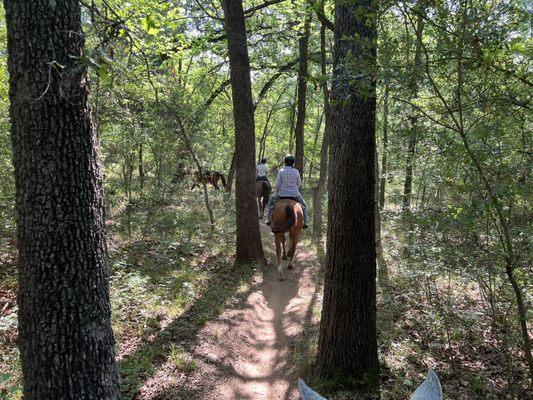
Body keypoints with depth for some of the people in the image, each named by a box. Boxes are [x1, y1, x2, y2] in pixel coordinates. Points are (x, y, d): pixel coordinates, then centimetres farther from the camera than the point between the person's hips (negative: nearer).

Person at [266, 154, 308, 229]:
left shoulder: (281, 171, -10)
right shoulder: (296, 172, -7)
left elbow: (277, 185, -8)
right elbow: (299, 184, 2)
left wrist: (277, 192, 11)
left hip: (282, 194, 0)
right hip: (295, 194, 0)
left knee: (271, 202, 26)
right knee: (303, 205, 25)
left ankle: (269, 219, 25)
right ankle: (304, 222, 21)